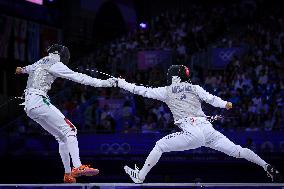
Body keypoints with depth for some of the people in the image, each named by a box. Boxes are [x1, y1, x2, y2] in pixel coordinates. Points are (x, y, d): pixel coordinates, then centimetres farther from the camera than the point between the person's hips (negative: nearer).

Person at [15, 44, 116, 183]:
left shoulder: (41, 62, 21)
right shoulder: (53, 64, -4)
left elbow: (31, 68, 46)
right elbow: (78, 77, -10)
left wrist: (23, 70, 71)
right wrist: (103, 83, -12)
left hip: (29, 106, 9)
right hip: (38, 102, -9)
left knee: (62, 137, 11)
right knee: (69, 130, -13)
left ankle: (68, 174, 8)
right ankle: (78, 167, -27)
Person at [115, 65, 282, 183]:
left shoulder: (167, 91, 10)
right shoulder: (195, 88, 17)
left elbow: (143, 91, 14)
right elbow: (210, 98, -1)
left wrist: (122, 83, 22)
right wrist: (224, 104, -9)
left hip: (192, 134, -4)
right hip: (208, 130, 4)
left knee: (159, 146, 10)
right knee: (237, 151, 5)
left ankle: (140, 177, 10)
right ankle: (268, 167, -2)